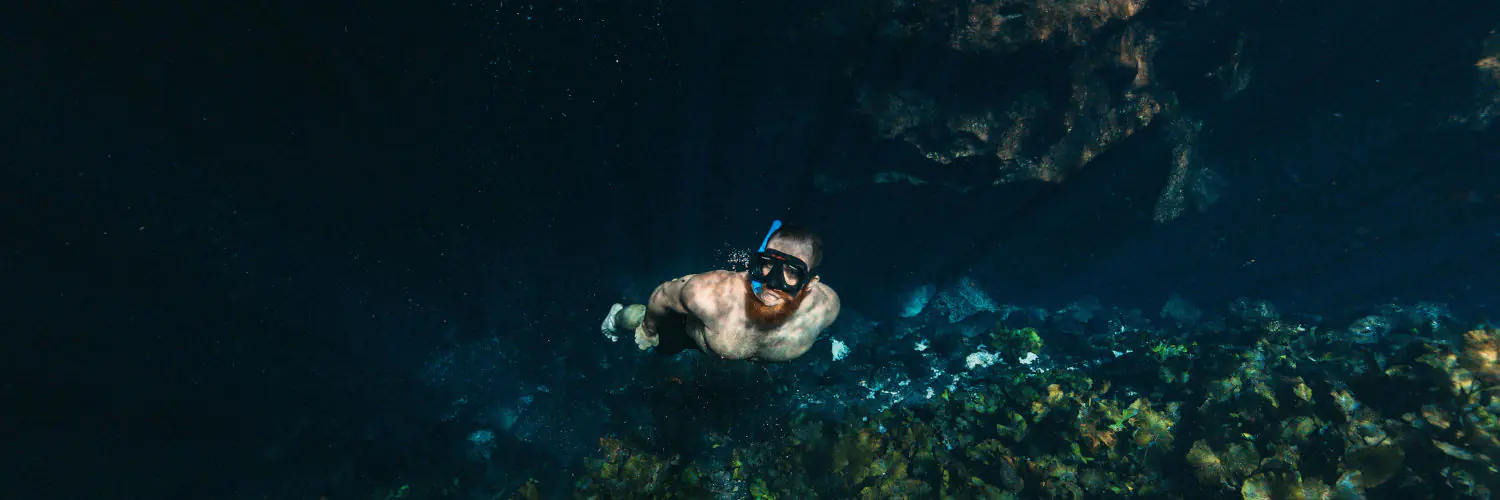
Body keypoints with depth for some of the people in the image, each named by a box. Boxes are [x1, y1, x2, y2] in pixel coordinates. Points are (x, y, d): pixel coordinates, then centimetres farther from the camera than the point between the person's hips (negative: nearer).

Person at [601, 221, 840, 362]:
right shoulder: (709, 295, -49)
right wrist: (648, 330, -6)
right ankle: (619, 317, 60)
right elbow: (663, 296, -26)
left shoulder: (826, 306, -41)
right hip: (692, 330, -3)